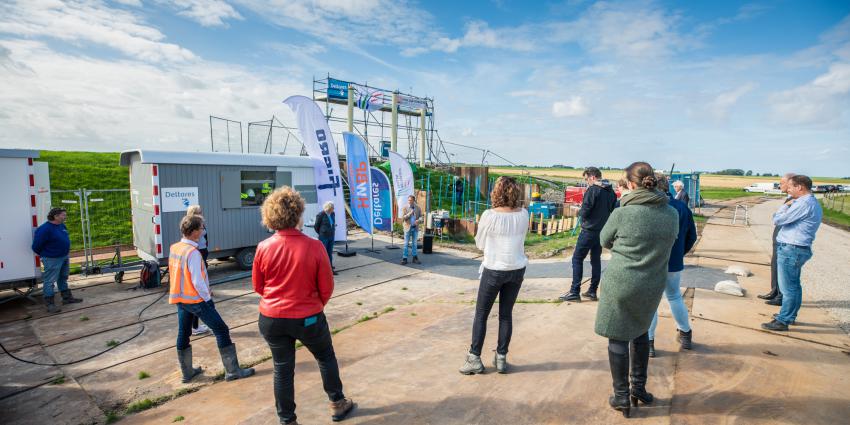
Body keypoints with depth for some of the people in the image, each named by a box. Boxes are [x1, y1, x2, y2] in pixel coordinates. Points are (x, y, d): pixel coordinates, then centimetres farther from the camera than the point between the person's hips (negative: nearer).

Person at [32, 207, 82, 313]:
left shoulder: (62, 226, 4)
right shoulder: (45, 229, -22)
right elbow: (36, 246, -18)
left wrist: (65, 253, 17)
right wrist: (44, 255, -2)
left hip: (64, 257, 9)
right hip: (52, 260, -9)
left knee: (63, 278, 19)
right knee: (50, 281, -1)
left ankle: (67, 298, 31)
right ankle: (49, 304, 5)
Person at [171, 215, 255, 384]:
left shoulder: (174, 248, 3)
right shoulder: (193, 252, -23)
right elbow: (197, 281, -23)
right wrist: (207, 298, -7)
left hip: (179, 298, 9)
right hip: (196, 299, -9)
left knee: (183, 334, 16)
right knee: (221, 330, -1)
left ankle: (187, 372, 30)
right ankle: (232, 370, 4)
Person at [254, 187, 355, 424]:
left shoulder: (263, 248, -11)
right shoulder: (314, 246, -18)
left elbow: (257, 286, 3)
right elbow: (326, 287, -9)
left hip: (272, 318, 2)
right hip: (308, 318, -2)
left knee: (282, 368, 17)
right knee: (326, 358, 22)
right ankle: (337, 404, 38)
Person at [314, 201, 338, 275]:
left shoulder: (333, 214, 4)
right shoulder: (320, 215, -14)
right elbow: (316, 226, -5)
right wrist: (321, 233, 5)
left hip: (331, 237, 6)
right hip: (323, 237, -6)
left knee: (330, 253, 12)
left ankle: (330, 269, 20)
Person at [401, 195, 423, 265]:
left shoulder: (418, 208, 6)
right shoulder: (405, 208, -1)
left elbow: (421, 217, 5)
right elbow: (403, 218, -8)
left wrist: (418, 220, -17)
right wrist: (409, 213, -21)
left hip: (415, 228, 2)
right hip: (408, 227, -2)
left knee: (414, 243, 10)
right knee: (406, 244, -1)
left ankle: (415, 258, 18)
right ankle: (404, 258, 1)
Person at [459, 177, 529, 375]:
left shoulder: (489, 216, -16)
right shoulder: (523, 214, -5)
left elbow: (480, 243, -3)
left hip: (494, 270, -4)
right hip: (517, 269, 4)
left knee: (481, 314, 10)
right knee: (506, 314, 14)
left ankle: (475, 359, 16)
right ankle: (501, 358, 22)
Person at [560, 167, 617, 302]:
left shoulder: (592, 190, -15)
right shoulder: (611, 192, 8)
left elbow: (584, 213, -17)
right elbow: (612, 211, 14)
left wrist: (580, 211, 4)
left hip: (589, 231, -7)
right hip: (603, 231, 7)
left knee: (577, 259, 0)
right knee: (596, 260, 13)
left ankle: (574, 292, -1)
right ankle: (592, 291, 17)